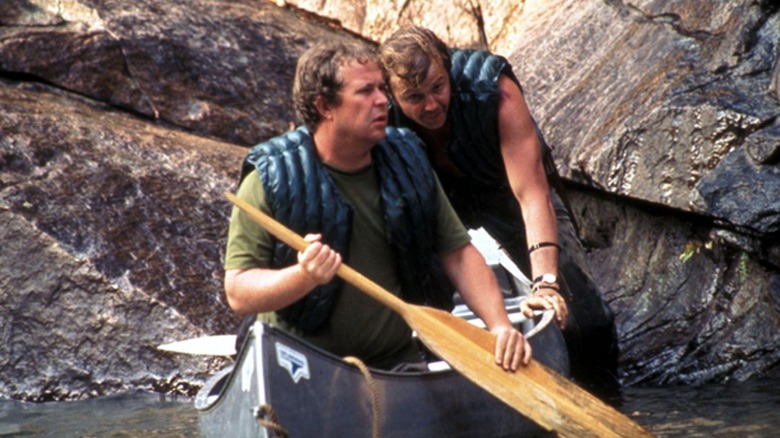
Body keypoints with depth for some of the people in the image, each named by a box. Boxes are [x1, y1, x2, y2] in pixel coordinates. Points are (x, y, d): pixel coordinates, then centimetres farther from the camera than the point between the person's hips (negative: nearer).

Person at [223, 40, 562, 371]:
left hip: (398, 360, 3)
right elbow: (238, 293, -13)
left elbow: (458, 252, 9)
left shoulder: (406, 164, 6)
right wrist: (304, 275, -31)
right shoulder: (272, 179, -9)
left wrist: (499, 324, -5)